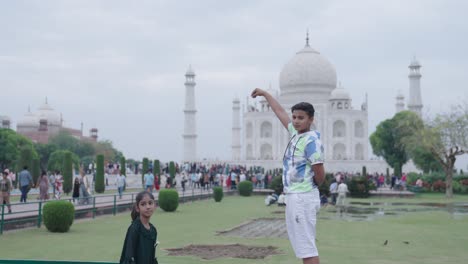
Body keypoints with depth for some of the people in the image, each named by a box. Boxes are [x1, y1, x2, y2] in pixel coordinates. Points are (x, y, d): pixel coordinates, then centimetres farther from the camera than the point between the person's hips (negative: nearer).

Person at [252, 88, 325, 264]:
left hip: (303, 197, -9)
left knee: (306, 247, -9)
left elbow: (320, 173, -15)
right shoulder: (296, 133, 12)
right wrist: (265, 94, 36)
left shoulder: (311, 140, -14)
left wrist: (313, 186, 4)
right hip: (294, 197, 9)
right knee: (301, 245, 14)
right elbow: (280, 112, 27)